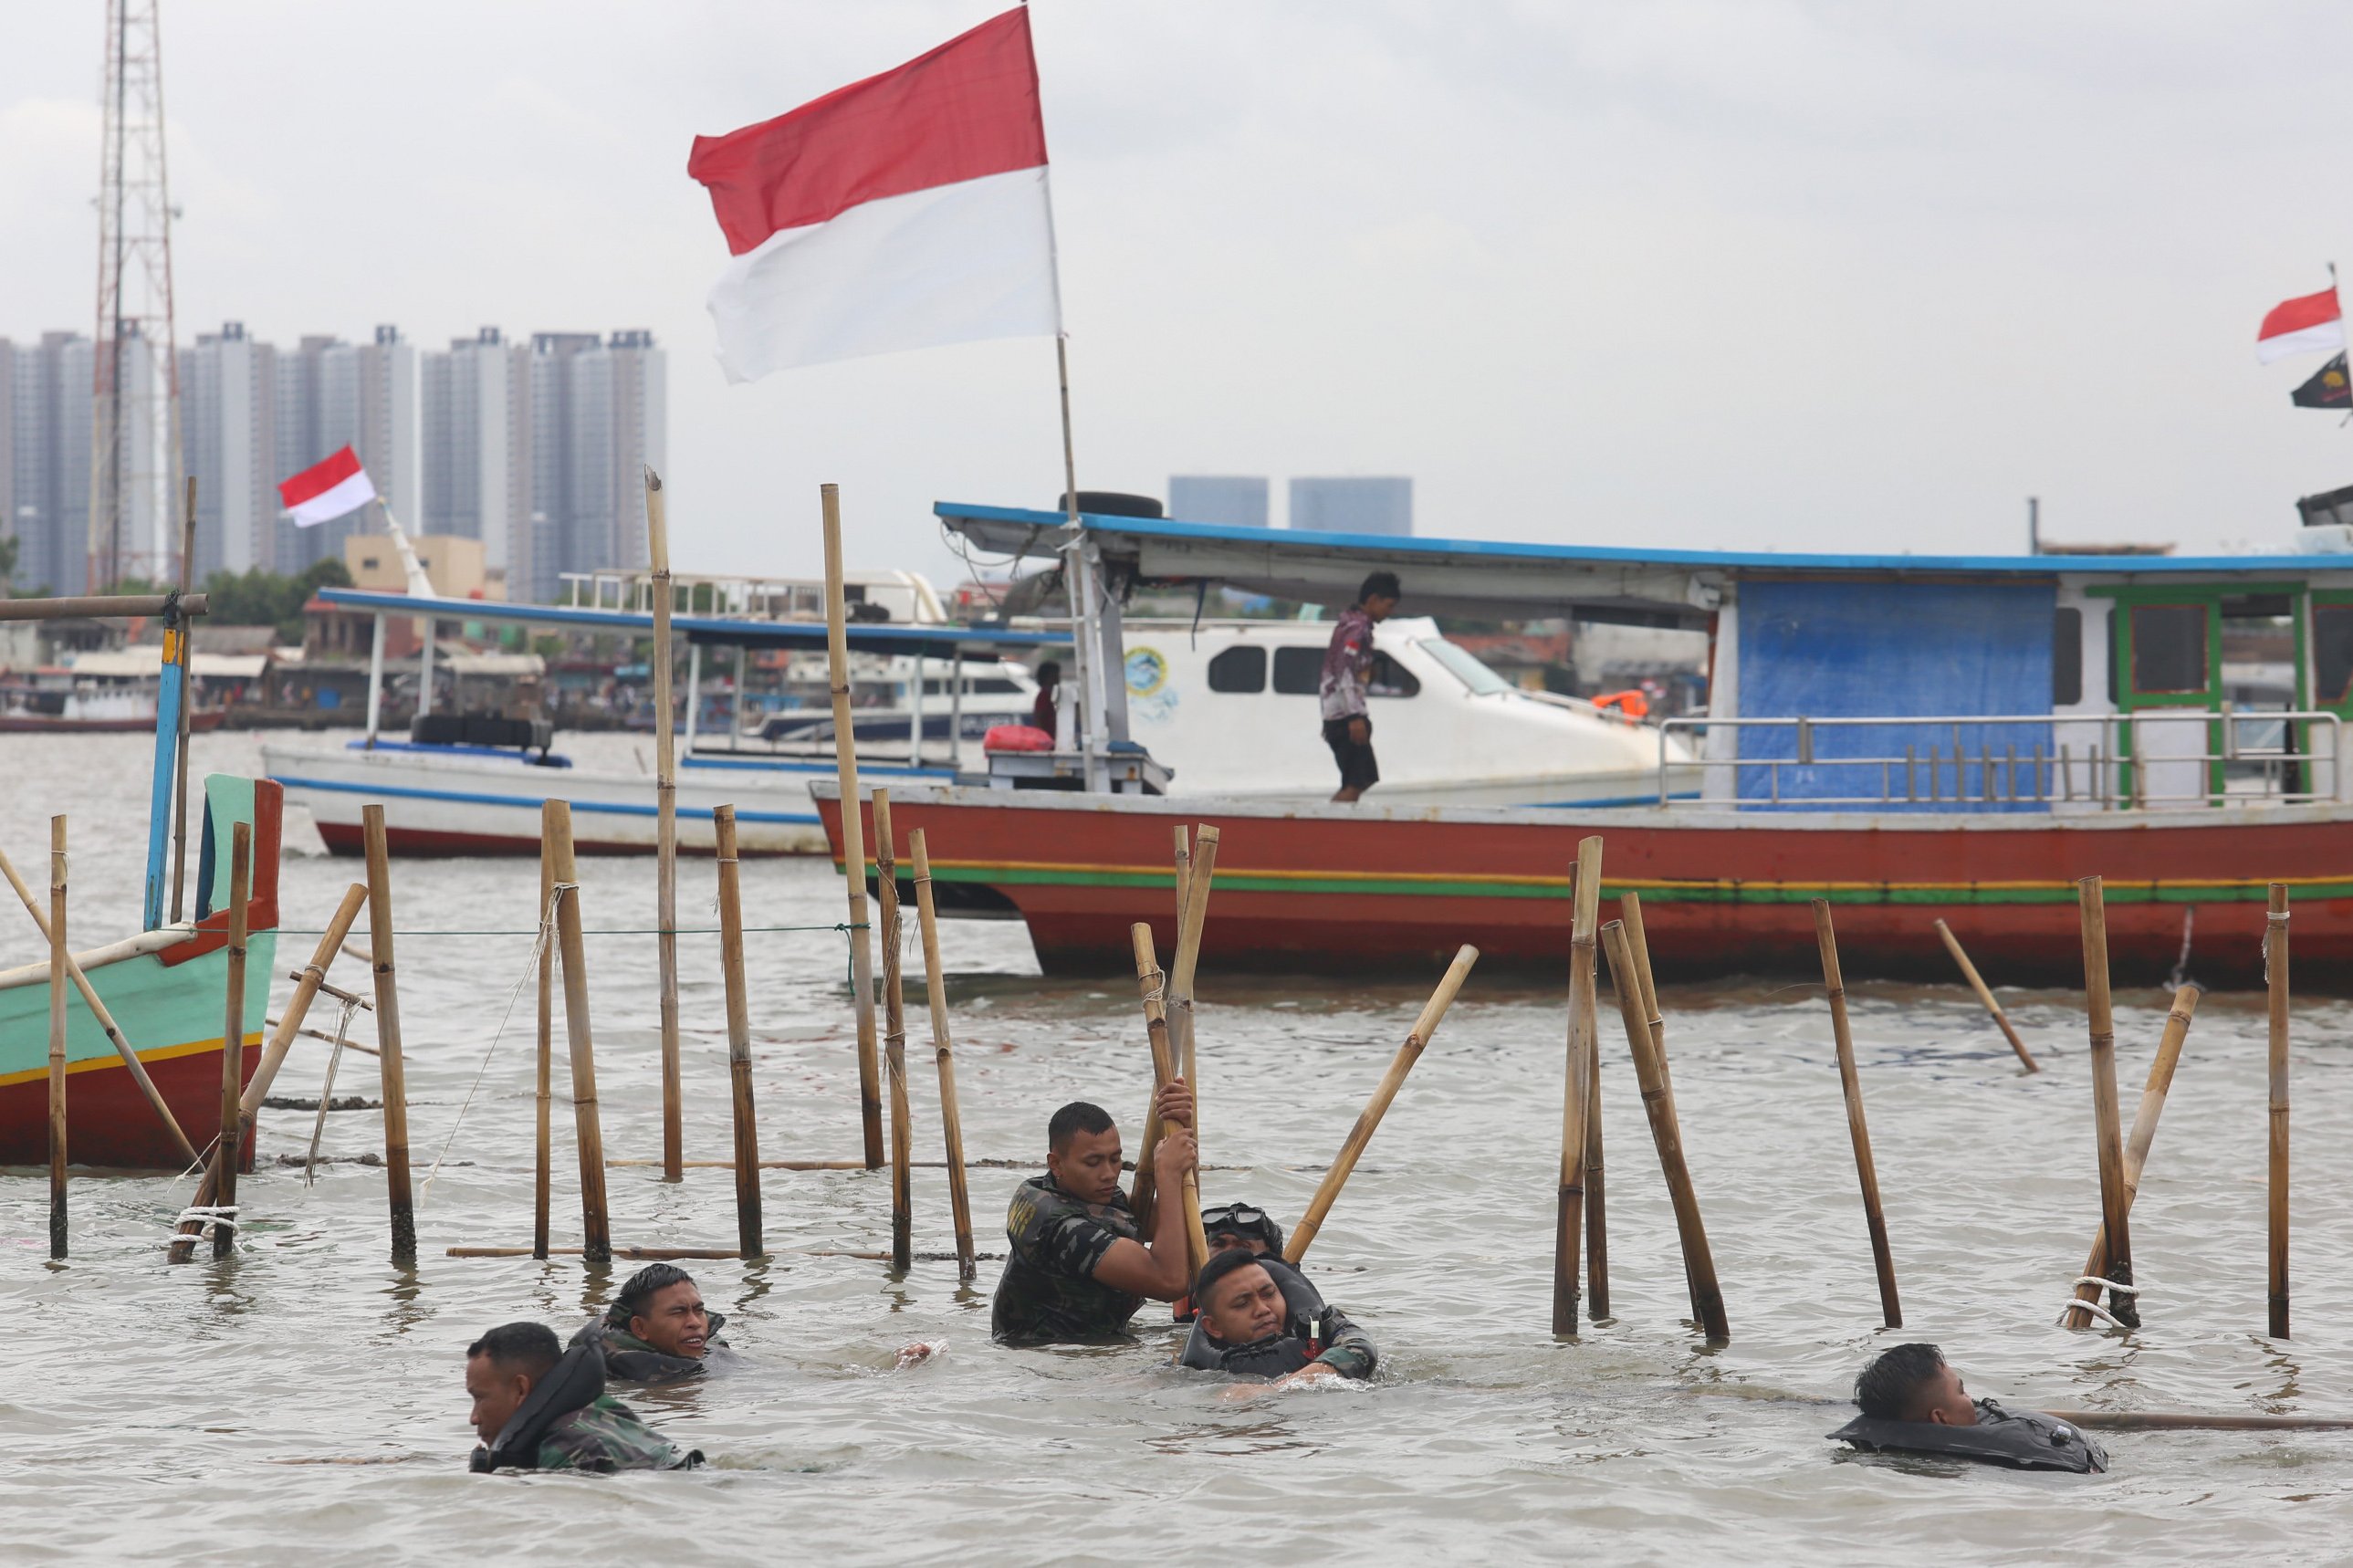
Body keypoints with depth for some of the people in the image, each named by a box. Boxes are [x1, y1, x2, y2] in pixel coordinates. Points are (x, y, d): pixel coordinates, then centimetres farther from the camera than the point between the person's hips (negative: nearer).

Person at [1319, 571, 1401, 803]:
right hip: (1346, 714, -10)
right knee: (1355, 783, -13)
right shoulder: (1358, 628, -12)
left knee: (1363, 779, 13)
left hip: (1336, 715, 10)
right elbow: (1345, 674, -21)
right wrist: (1355, 718, -25)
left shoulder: (1350, 624, 19)